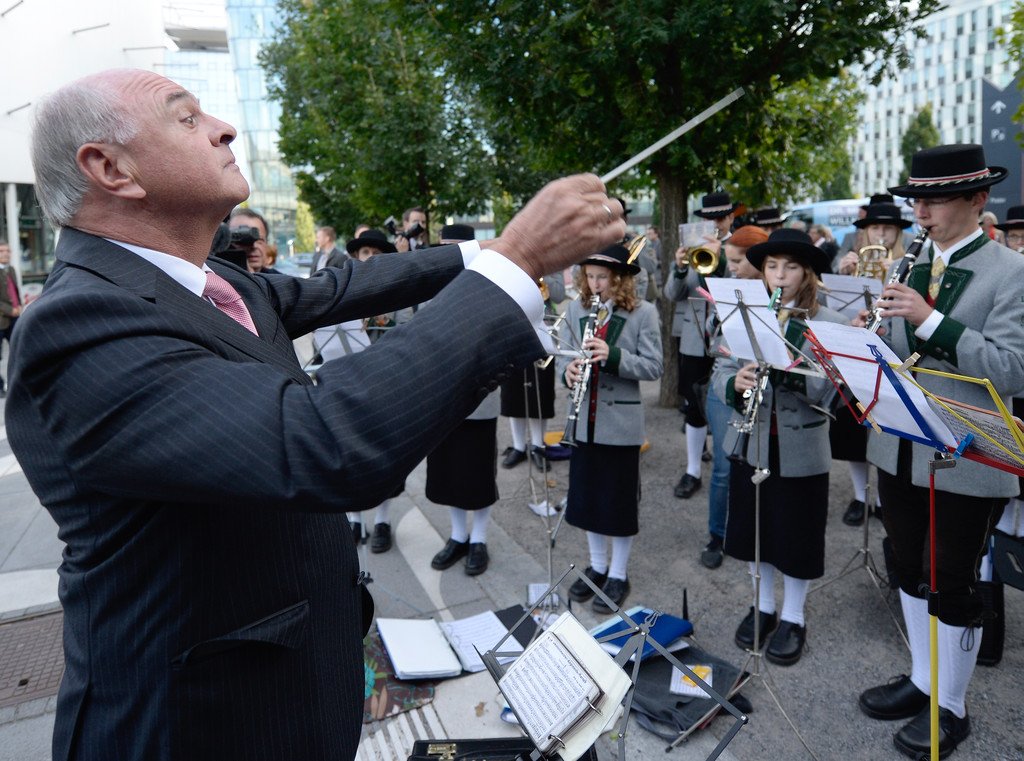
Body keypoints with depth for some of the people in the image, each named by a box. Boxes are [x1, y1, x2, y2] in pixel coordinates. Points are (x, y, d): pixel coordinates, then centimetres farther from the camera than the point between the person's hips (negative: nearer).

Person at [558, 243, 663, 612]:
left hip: (621, 421, -4)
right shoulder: (576, 309, 3)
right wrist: (568, 368, -16)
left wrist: (612, 355, -26)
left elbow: (653, 367, -11)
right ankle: (597, 566, 33)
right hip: (584, 419, 4)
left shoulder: (643, 312, -8)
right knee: (586, 495, 14)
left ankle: (618, 574, 25)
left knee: (619, 499, 7)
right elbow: (564, 352, 7)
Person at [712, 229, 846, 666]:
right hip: (751, 444, 3)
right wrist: (734, 384, -24)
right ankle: (763, 606, 36)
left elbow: (825, 392, -17)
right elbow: (721, 372, -2)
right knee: (755, 531, 16)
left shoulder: (830, 324, -8)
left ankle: (793, 619, 30)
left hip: (802, 451, -3)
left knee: (797, 539, 10)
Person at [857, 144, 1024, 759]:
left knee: (954, 584, 7)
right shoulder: (908, 265, 8)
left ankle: (951, 708, 27)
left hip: (966, 460, -6)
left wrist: (932, 321, -26)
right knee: (912, 570, 18)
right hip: (901, 447, 6)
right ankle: (922, 680, 37)